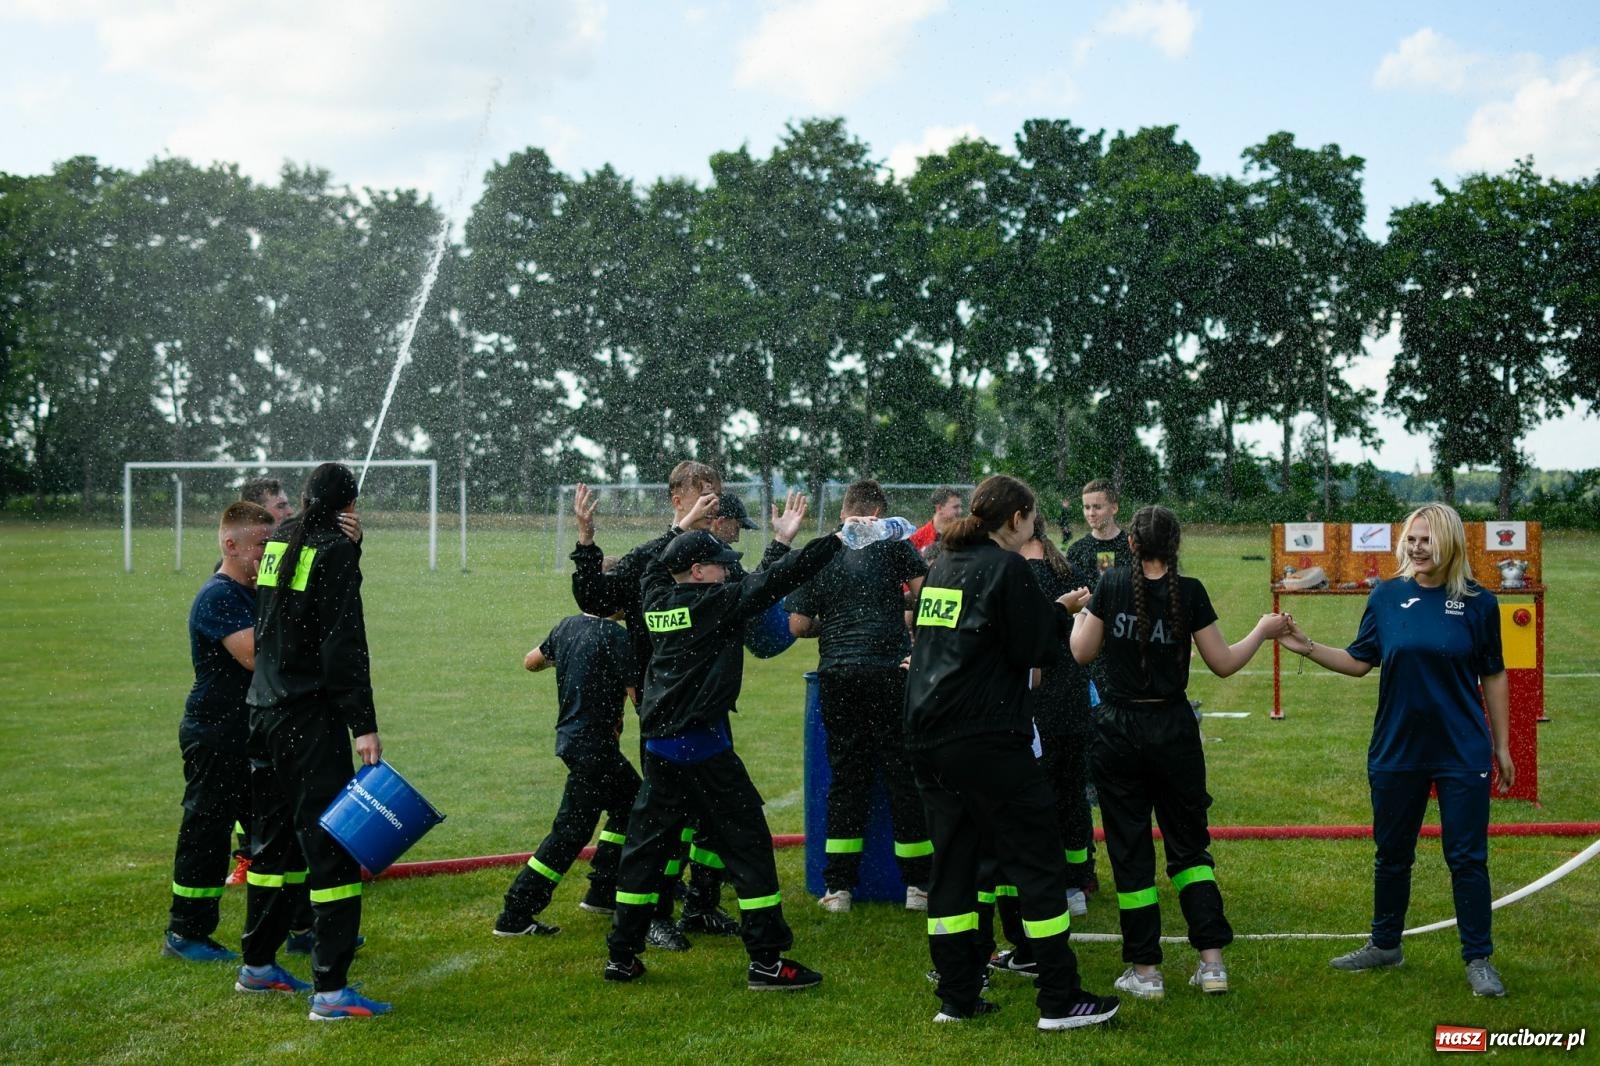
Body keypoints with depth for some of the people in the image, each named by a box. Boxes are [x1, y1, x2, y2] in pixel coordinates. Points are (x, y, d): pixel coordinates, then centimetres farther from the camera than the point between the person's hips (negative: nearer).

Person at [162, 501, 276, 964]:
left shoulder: (257, 593, 14)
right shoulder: (218, 597, -16)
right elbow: (255, 655, -27)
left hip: (254, 732, 9)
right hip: (217, 734, -9)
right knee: (207, 830, -1)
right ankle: (185, 932, 9)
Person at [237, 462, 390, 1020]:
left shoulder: (279, 541, 10)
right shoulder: (336, 551, -12)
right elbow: (344, 646, -18)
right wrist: (364, 725, -19)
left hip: (265, 713, 8)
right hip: (311, 719, -8)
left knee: (272, 837, 19)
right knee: (331, 844, -7)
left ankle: (258, 965, 30)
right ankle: (331, 989, -9)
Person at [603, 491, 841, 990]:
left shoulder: (658, 599, 7)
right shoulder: (714, 602, -10)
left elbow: (657, 565, 29)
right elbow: (772, 583, -14)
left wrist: (686, 525, 37)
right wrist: (836, 541, -7)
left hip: (659, 747, 7)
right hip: (705, 748, -7)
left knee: (645, 846, 14)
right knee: (748, 845, 0)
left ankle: (621, 955, 17)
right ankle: (766, 961, 1)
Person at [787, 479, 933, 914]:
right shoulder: (892, 541, 2)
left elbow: (798, 624, 4)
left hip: (836, 674, 2)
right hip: (888, 670, -2)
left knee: (846, 776, 9)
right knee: (903, 773, 5)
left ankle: (838, 887, 9)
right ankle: (919, 884, 10)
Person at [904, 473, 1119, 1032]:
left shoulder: (941, 567, 14)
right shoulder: (1006, 567, -10)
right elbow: (1038, 650, -11)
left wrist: (1047, 611, 21)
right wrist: (1063, 613, 7)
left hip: (929, 735, 8)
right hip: (987, 738, -8)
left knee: (952, 861, 13)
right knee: (1038, 862, 1)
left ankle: (957, 997, 15)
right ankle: (1060, 1001, 3)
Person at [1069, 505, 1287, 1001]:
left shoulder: (1112, 583, -6)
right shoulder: (1189, 592, -6)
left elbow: (1082, 652, 0)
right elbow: (1224, 663, -2)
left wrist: (1081, 613, 18)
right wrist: (1262, 631, 14)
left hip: (1118, 729, -1)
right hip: (1173, 729, 1)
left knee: (1130, 849, 7)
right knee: (1189, 842, 14)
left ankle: (1145, 970, 10)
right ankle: (1212, 960, 7)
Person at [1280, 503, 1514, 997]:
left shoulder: (1478, 603, -5)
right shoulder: (1387, 596, -2)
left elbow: (1493, 677, 1)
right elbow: (1360, 661, 5)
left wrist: (1502, 746, 3)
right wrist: (1308, 648, -8)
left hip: (1463, 753, -2)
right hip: (1396, 752, 2)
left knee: (1467, 858, 2)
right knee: (1392, 853, 15)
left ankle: (1479, 959, 15)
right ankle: (1385, 945, 31)